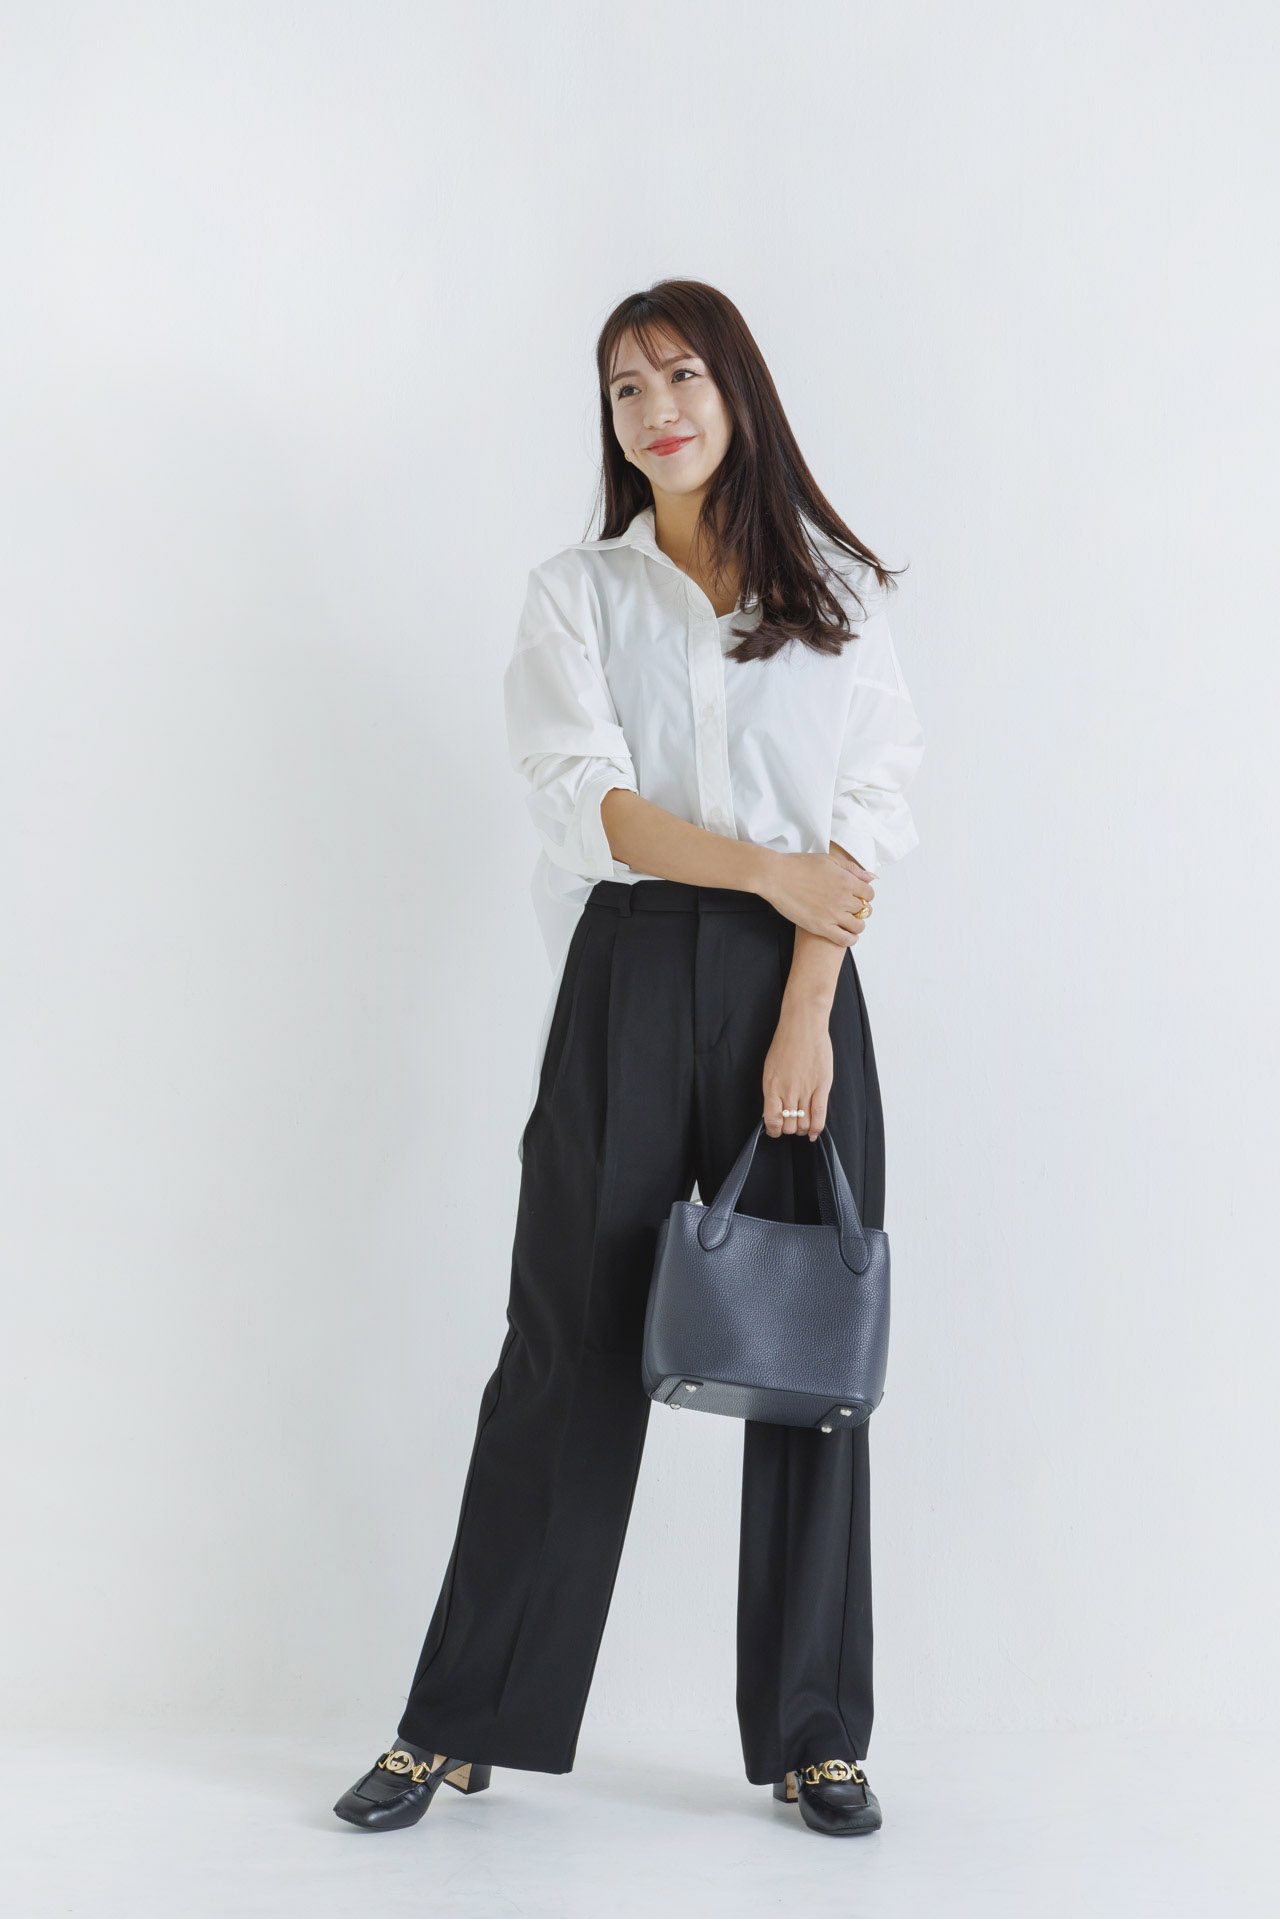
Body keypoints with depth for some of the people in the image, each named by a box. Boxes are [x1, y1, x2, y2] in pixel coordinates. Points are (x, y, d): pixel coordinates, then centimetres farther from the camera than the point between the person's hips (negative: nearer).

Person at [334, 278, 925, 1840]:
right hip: (632, 975, 0)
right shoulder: (575, 593, 9)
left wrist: (806, 1016, -10)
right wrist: (767, 872, -16)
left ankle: (812, 1736, 15)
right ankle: (461, 1728, 13)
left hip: (799, 981, 1)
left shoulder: (838, 591, 9)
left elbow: (868, 815, 1)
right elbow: (589, 799, -5)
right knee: (572, 1346, 1)